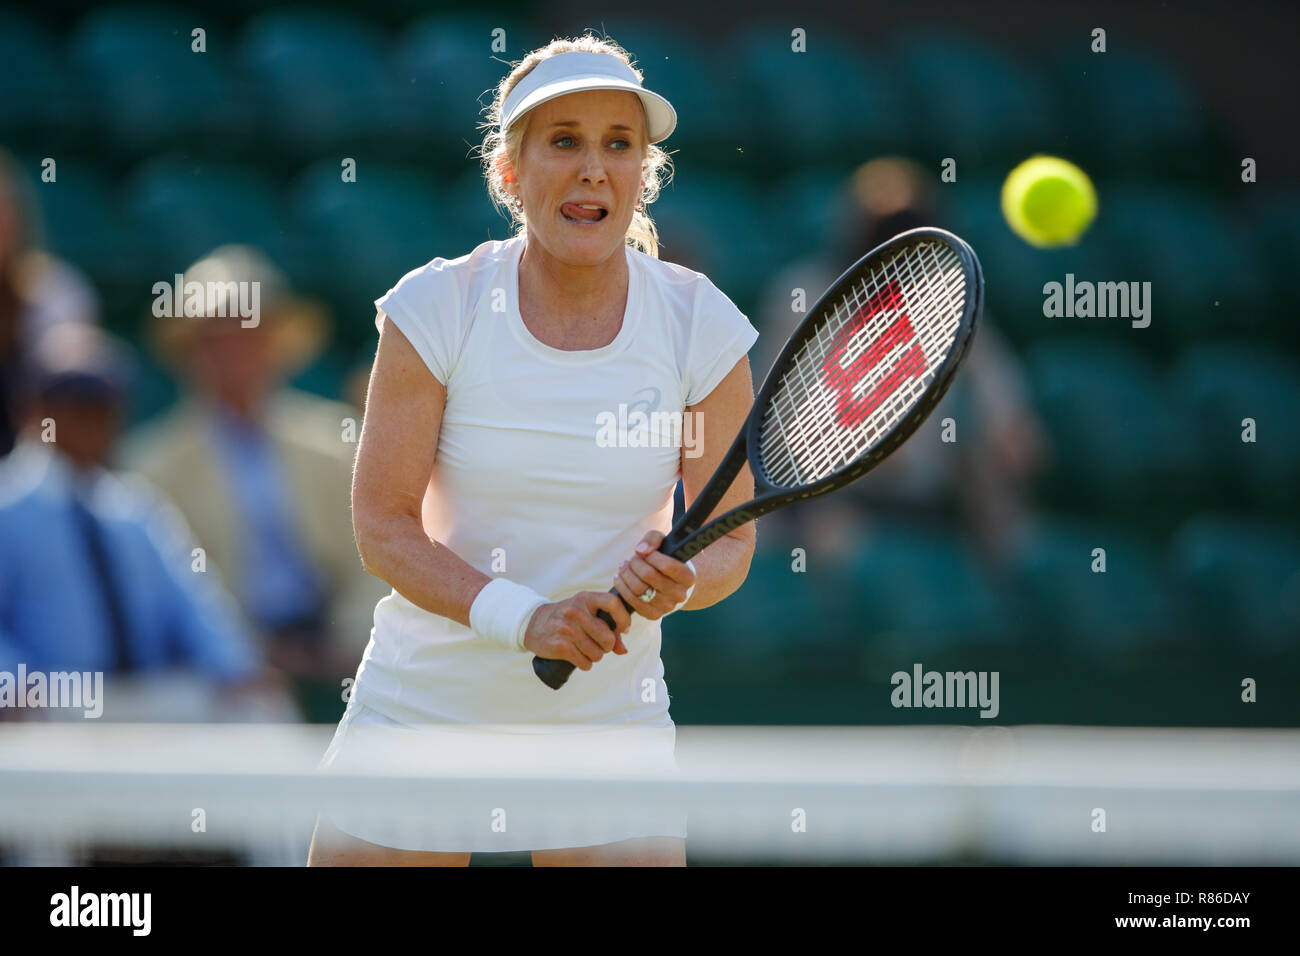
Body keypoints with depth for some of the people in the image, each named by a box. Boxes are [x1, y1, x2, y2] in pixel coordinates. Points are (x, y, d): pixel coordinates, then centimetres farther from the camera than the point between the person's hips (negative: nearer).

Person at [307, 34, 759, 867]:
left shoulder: (702, 326, -6)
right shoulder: (436, 309, -10)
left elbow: (730, 539, 0)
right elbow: (383, 525, -10)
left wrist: (678, 582, -24)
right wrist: (522, 618, -24)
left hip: (608, 717, 1)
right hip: (424, 700, -1)